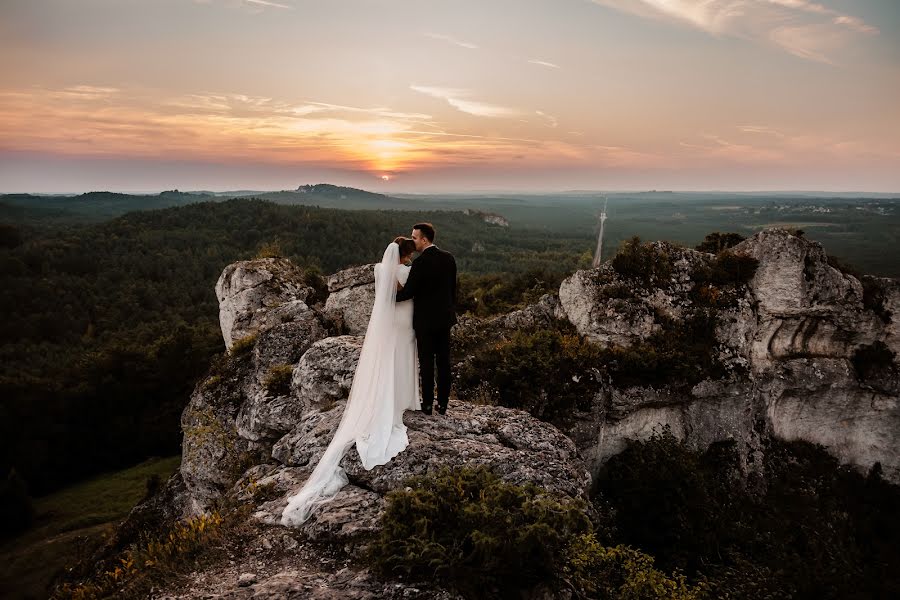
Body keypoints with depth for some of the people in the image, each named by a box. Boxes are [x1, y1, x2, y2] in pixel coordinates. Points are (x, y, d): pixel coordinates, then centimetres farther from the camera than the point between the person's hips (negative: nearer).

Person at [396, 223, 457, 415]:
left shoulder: (420, 263, -19)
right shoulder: (448, 257, 2)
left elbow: (408, 292, -18)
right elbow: (453, 288, 9)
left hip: (425, 320, -6)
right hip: (445, 317, 6)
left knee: (426, 362, 5)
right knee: (443, 361, 11)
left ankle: (427, 404, 15)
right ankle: (443, 404, 18)